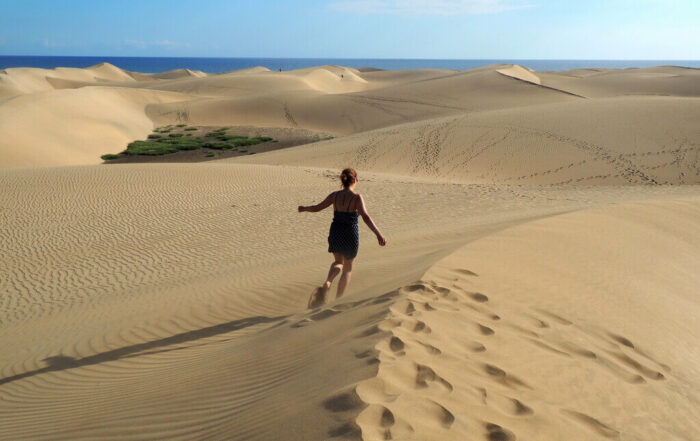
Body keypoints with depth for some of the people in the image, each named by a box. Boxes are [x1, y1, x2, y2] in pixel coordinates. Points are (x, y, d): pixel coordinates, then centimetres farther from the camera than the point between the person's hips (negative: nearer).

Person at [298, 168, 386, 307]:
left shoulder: (334, 195, -2)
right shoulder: (357, 197, -14)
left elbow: (317, 208, 6)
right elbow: (365, 217, -26)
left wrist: (303, 209, 26)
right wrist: (378, 234, -32)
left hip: (335, 234, 3)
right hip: (350, 236, -3)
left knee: (338, 263, 27)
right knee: (347, 269, 17)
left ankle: (327, 283, -3)